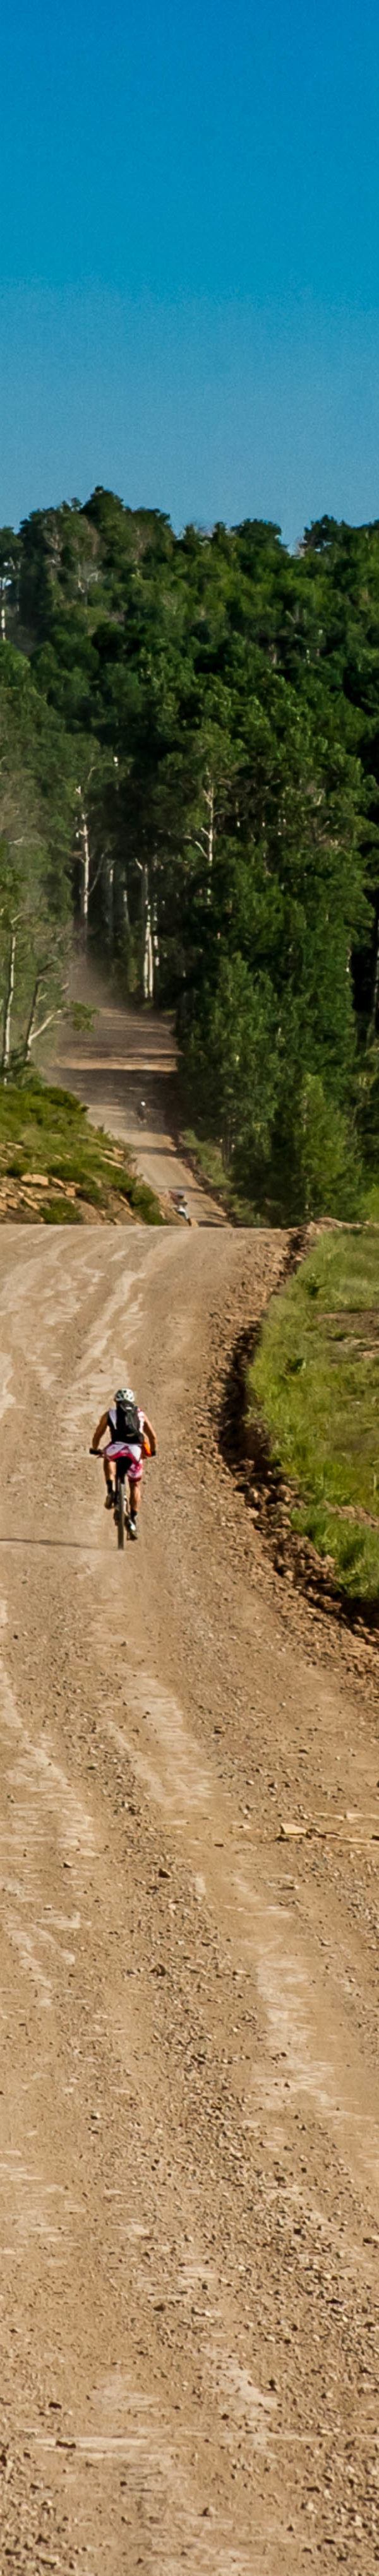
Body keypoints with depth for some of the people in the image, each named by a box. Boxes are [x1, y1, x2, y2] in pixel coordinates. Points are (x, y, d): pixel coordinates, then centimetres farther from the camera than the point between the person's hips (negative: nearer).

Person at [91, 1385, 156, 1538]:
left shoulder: (110, 1414, 23)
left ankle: (110, 1490, 18)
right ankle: (133, 1520, 12)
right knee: (135, 1486, 19)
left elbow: (97, 1436, 27)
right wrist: (153, 1451, 43)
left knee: (107, 1458, 36)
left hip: (116, 1448, -1)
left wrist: (95, 1450, 46)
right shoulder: (140, 1414, 27)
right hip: (136, 1450, 1)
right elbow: (153, 1436, 25)